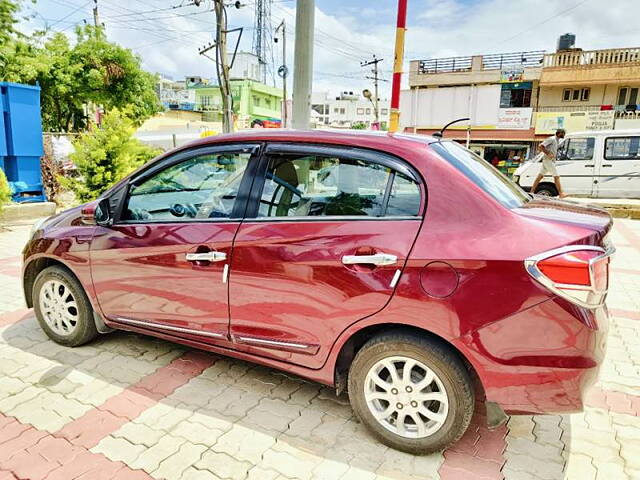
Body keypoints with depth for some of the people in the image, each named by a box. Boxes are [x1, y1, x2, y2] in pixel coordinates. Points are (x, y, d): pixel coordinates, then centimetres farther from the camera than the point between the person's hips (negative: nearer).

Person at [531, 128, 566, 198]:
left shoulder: (558, 140, 16)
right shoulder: (552, 139, -13)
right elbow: (541, 146, -20)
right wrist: (548, 154, -22)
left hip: (552, 160, 10)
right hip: (548, 160, -10)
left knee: (540, 176, 8)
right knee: (556, 177, -8)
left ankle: (532, 192, 11)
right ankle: (560, 194, -6)